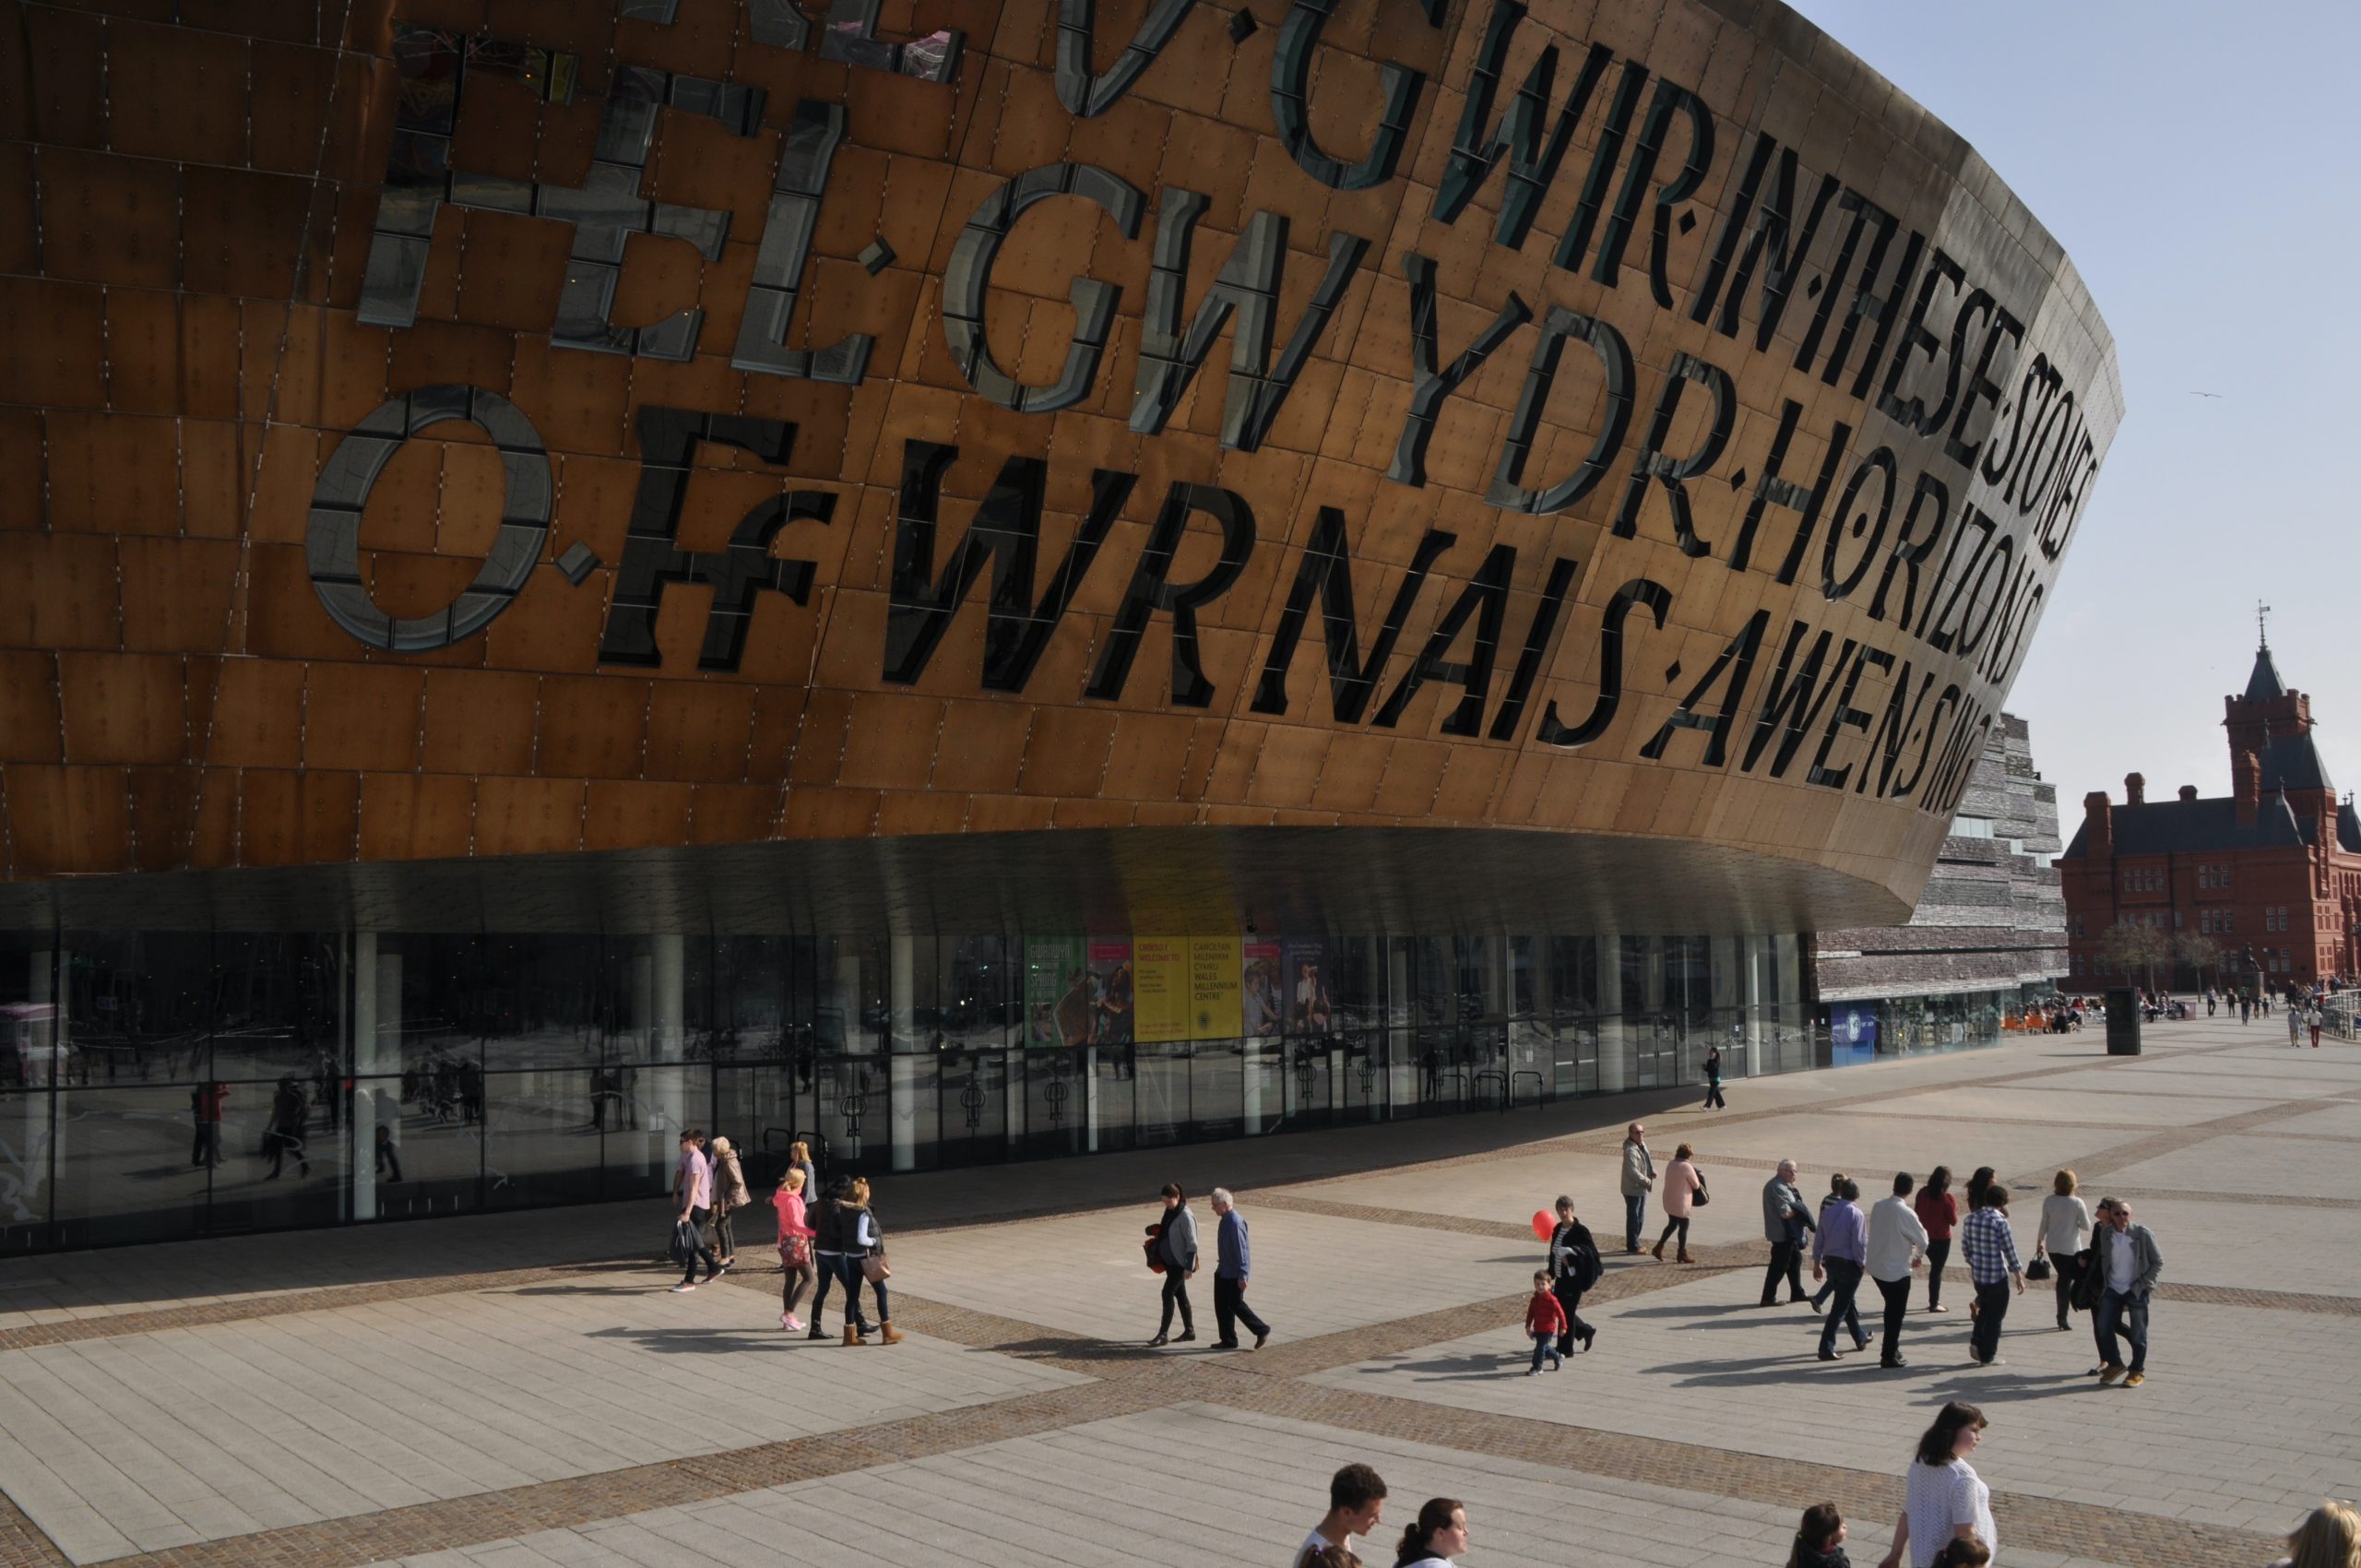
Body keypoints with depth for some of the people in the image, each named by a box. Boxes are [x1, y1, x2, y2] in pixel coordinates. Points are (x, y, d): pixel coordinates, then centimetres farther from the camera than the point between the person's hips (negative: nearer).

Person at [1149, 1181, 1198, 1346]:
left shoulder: (1185, 1216, -20)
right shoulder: (1170, 1211, 5)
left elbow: (1192, 1243, -20)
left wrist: (1189, 1267, -21)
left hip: (1180, 1263, -9)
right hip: (1170, 1261, 9)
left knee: (1168, 1293, -9)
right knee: (1180, 1295, 14)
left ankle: (1163, 1334, -5)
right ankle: (1189, 1331, 24)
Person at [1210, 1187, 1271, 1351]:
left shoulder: (1235, 1222, -23)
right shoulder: (1225, 1219, 6)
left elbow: (1241, 1250, -23)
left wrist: (1242, 1275, -22)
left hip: (1234, 1273, -9)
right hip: (1224, 1270, 9)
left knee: (1235, 1304, -2)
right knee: (1221, 1305, 12)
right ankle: (1228, 1340, 19)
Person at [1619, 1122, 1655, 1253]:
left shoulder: (1642, 1145, 7)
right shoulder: (1631, 1150, -24)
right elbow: (1633, 1171, -30)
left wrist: (1652, 1172, 1)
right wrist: (1647, 1181, -21)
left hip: (1641, 1188, 10)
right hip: (1633, 1189, -10)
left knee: (1640, 1217, 20)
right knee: (1633, 1218, 1)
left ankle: (1633, 1243, 32)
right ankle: (1633, 1247, 11)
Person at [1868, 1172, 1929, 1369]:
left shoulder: (1878, 1206, -2)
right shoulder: (1906, 1213, -20)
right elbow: (1922, 1240, -12)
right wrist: (1918, 1256, 10)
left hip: (1876, 1266, 6)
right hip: (1897, 1269, -6)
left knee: (1892, 1308, 22)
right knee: (1896, 1313, 6)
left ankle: (1890, 1348, 29)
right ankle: (1889, 1357, 12)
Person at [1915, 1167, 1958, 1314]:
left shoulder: (1923, 1193, -3)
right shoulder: (1947, 1198, -19)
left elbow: (1917, 1212, 7)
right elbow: (1953, 1221, -11)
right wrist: (1955, 1207, 4)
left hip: (1926, 1236, 5)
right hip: (1941, 1238, -5)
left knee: (1935, 1267, 21)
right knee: (1937, 1270, 5)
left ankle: (1934, 1300, 29)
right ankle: (1934, 1304, 12)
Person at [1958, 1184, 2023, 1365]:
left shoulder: (1971, 1219, 2)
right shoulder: (2000, 1222, -17)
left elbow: (1965, 1247, 9)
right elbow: (2010, 1251, -14)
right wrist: (2019, 1277, -5)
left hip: (1977, 1275, 5)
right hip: (1997, 1276, -5)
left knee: (1984, 1310, 25)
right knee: (1995, 1316, 8)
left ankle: (1976, 1342, 11)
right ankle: (1988, 1356, 13)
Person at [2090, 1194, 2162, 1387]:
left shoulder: (2142, 1233, -11)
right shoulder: (2105, 1234, -1)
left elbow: (2158, 1261, -4)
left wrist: (2144, 1283, -10)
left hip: (2136, 1291, -3)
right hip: (2112, 1290, 3)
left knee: (2137, 1332, 4)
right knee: (2103, 1327, 1)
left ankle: (2137, 1371, 19)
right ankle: (2113, 1364, 20)